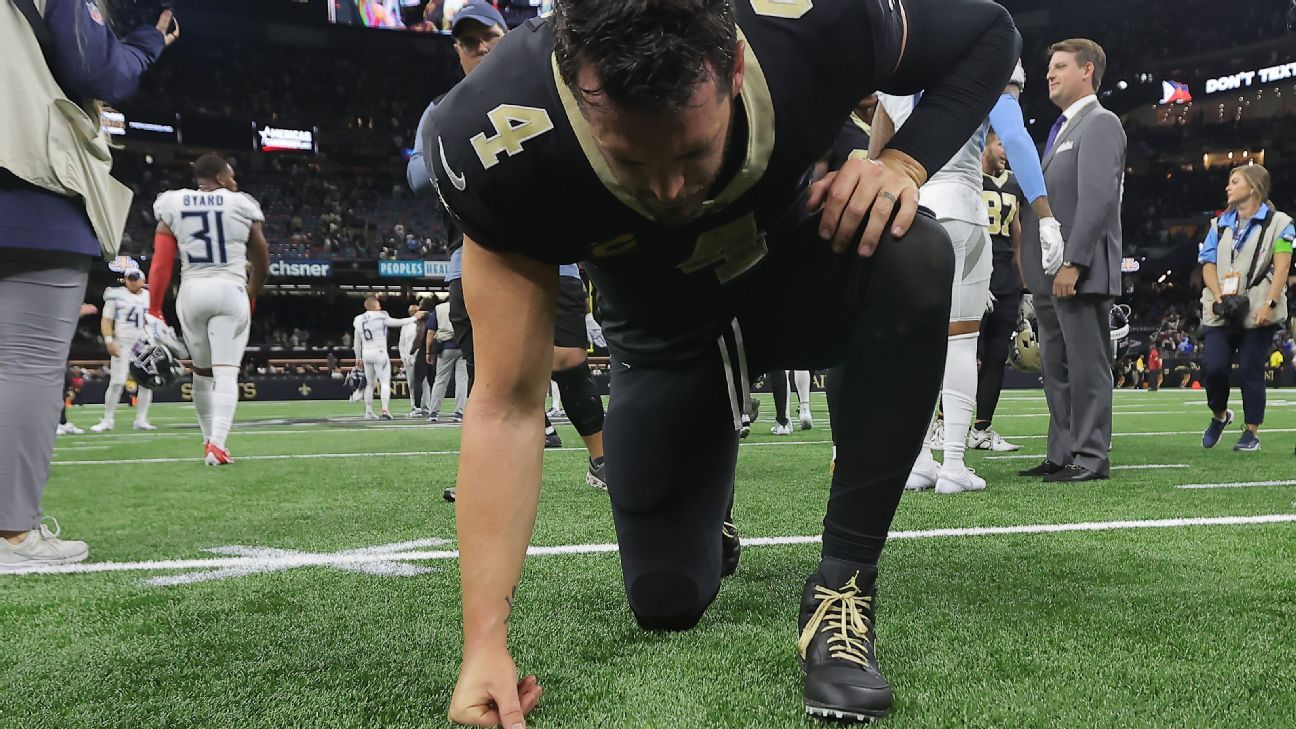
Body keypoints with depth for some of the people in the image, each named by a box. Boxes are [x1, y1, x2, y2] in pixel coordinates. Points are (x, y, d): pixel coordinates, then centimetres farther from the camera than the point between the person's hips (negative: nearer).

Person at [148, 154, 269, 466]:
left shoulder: (173, 205, 7)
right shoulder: (241, 205, 4)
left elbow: (161, 263, 1)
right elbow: (262, 261, 13)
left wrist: (154, 310, 4)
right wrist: (252, 294, 30)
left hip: (191, 292, 3)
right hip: (230, 291, -2)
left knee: (202, 370, 17)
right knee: (226, 372, -5)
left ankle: (209, 440, 26)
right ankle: (217, 445, -18)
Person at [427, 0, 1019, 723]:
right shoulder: (499, 148, -35)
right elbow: (508, 407, -29)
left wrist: (905, 162, -30)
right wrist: (485, 643, -33)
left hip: (798, 274, 1)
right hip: (668, 335, 0)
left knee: (915, 257, -35)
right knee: (667, 601, 0)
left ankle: (847, 576, -19)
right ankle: (706, 519, 39)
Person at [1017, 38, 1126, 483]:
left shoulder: (1100, 124, -5)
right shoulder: (1062, 129, 23)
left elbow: (1097, 199, -17)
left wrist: (1073, 262, -23)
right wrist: (1037, 268, 14)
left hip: (1080, 272, -9)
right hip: (1050, 273, 9)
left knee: (1086, 364, -4)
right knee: (1057, 367, 11)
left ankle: (1091, 456, 2)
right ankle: (1063, 454, 17)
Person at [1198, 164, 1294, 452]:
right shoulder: (1220, 224, 15)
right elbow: (1208, 265, 10)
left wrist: (1269, 303, -19)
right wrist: (1219, 295, -8)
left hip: (1258, 312, -3)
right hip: (1221, 312, 3)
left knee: (1250, 371, -2)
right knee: (1213, 366, -8)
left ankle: (1252, 432, 11)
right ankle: (1220, 415, 19)